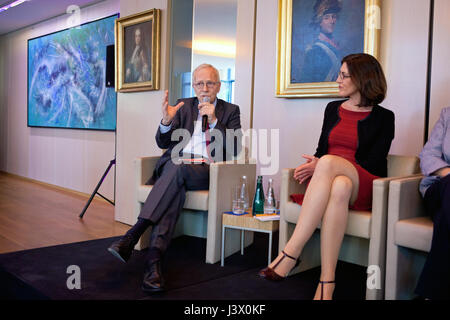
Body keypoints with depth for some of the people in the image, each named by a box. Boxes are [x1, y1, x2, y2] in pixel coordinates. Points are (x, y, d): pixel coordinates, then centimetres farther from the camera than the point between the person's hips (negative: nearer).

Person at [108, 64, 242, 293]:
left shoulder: (230, 111, 14)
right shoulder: (184, 106, 18)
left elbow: (234, 149, 1)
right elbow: (163, 143, 10)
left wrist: (214, 121, -11)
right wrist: (167, 121, -12)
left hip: (207, 171, -1)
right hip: (176, 165, 2)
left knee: (179, 168, -35)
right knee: (176, 189, -35)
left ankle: (133, 235, -40)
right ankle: (154, 259, -47)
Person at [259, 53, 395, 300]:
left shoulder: (383, 117, 6)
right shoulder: (333, 109, 20)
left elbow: (373, 164, -3)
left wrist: (321, 165, -12)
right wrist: (311, 166, -5)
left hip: (364, 187, -3)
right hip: (328, 178, 3)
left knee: (328, 162, -37)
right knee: (339, 187, -38)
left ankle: (290, 253, -42)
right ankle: (327, 283, -43)